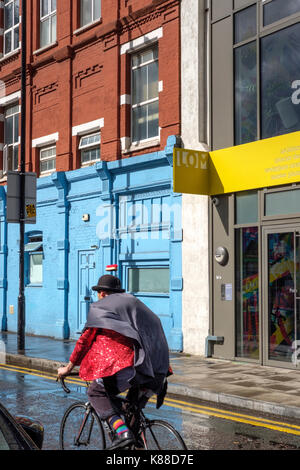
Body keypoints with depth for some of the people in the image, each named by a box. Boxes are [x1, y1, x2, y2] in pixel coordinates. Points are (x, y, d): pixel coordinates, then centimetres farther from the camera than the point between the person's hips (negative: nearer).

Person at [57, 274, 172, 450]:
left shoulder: (99, 307, 12)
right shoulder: (133, 301, 28)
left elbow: (86, 339, 12)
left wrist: (69, 367, 23)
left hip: (129, 364, -6)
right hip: (157, 368, 7)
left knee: (96, 392, 7)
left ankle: (122, 431, -11)